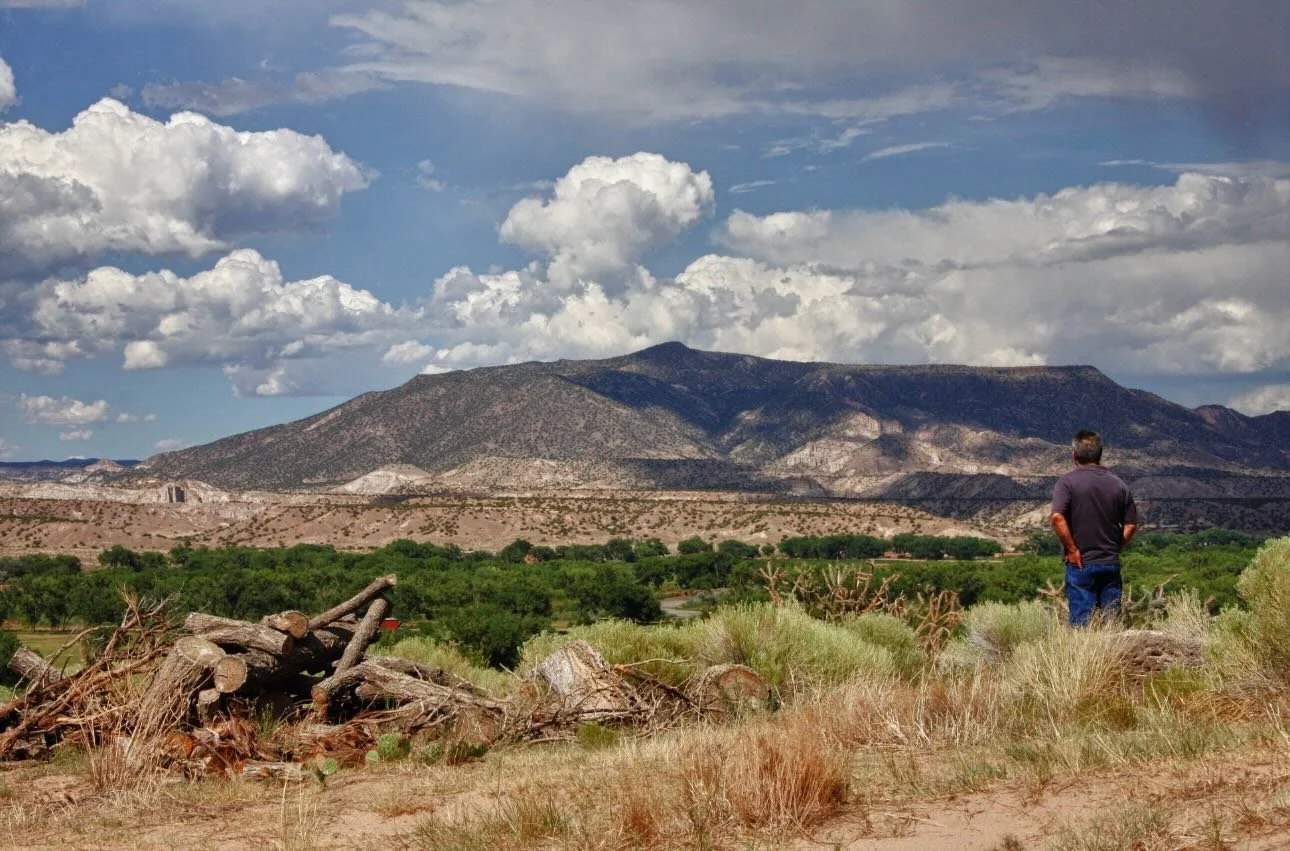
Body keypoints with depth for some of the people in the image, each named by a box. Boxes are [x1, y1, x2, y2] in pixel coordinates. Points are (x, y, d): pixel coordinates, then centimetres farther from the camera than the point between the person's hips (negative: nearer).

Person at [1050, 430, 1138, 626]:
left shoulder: (1067, 482, -7)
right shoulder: (1118, 484, 5)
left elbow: (1057, 518, -21)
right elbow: (1131, 525, 5)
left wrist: (1072, 549, -12)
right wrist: (1114, 549, 14)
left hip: (1081, 564, -3)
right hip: (1111, 564, 3)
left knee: (1081, 621, -1)